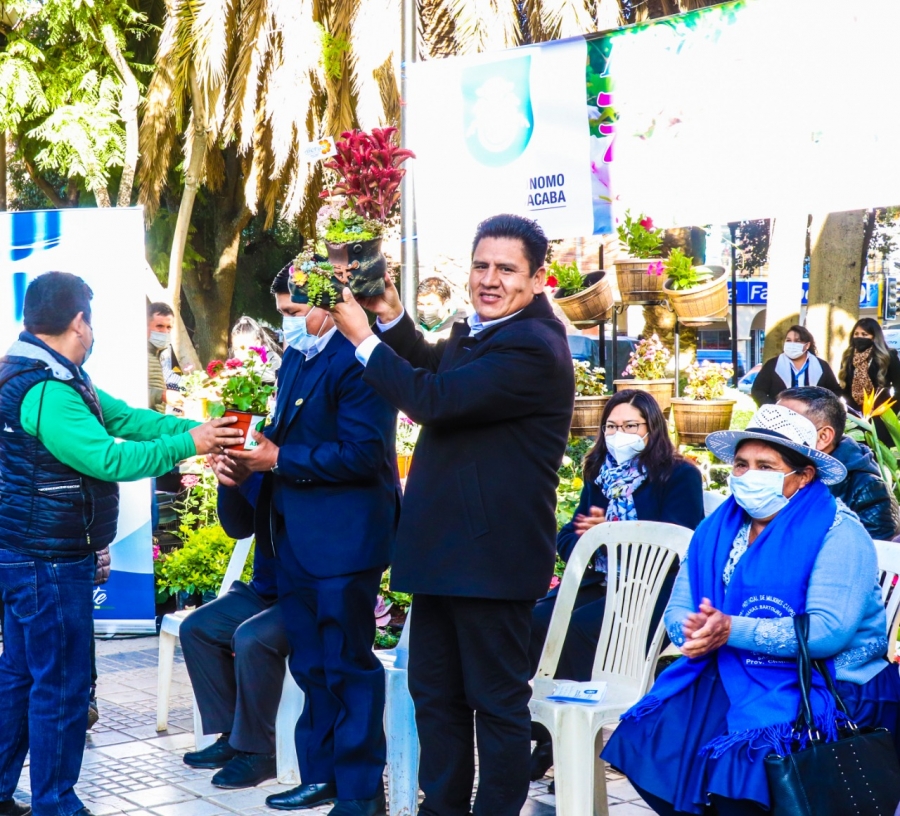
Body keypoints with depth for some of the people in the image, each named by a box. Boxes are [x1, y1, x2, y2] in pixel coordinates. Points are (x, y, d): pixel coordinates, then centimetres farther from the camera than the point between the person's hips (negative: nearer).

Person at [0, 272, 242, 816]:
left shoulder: (60, 381, 10)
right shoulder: (46, 393, -23)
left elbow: (124, 418, 6)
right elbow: (109, 458, -28)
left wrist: (198, 429, -4)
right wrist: (187, 444, -20)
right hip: (48, 562, -11)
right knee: (62, 684, -1)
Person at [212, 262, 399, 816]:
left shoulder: (355, 360, -16)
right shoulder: (296, 358, 13)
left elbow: (362, 453, -22)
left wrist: (279, 460, -17)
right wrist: (250, 460, -2)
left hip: (343, 537, -9)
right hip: (297, 537, 9)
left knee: (347, 663, -1)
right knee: (311, 665, 16)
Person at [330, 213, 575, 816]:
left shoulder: (535, 348, -20)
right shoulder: (475, 334, 11)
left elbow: (435, 399, -25)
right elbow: (432, 370, 26)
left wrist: (364, 336, -14)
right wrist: (392, 316, 8)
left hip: (491, 555, -10)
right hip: (445, 549, 10)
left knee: (496, 698, 1)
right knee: (435, 691, 17)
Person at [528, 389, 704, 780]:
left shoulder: (680, 476, -1)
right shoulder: (600, 476, 18)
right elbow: (566, 541, 13)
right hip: (602, 584, 6)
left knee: (575, 628, -31)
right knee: (533, 620, -22)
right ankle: (540, 727, -15)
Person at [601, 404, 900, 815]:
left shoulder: (838, 533, -9)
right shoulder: (717, 529, 9)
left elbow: (829, 631, -21)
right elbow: (677, 610, 7)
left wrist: (731, 630, -26)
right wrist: (693, 631, -18)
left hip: (824, 686, -6)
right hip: (730, 679, 6)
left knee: (737, 755, -30)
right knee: (650, 737, -16)